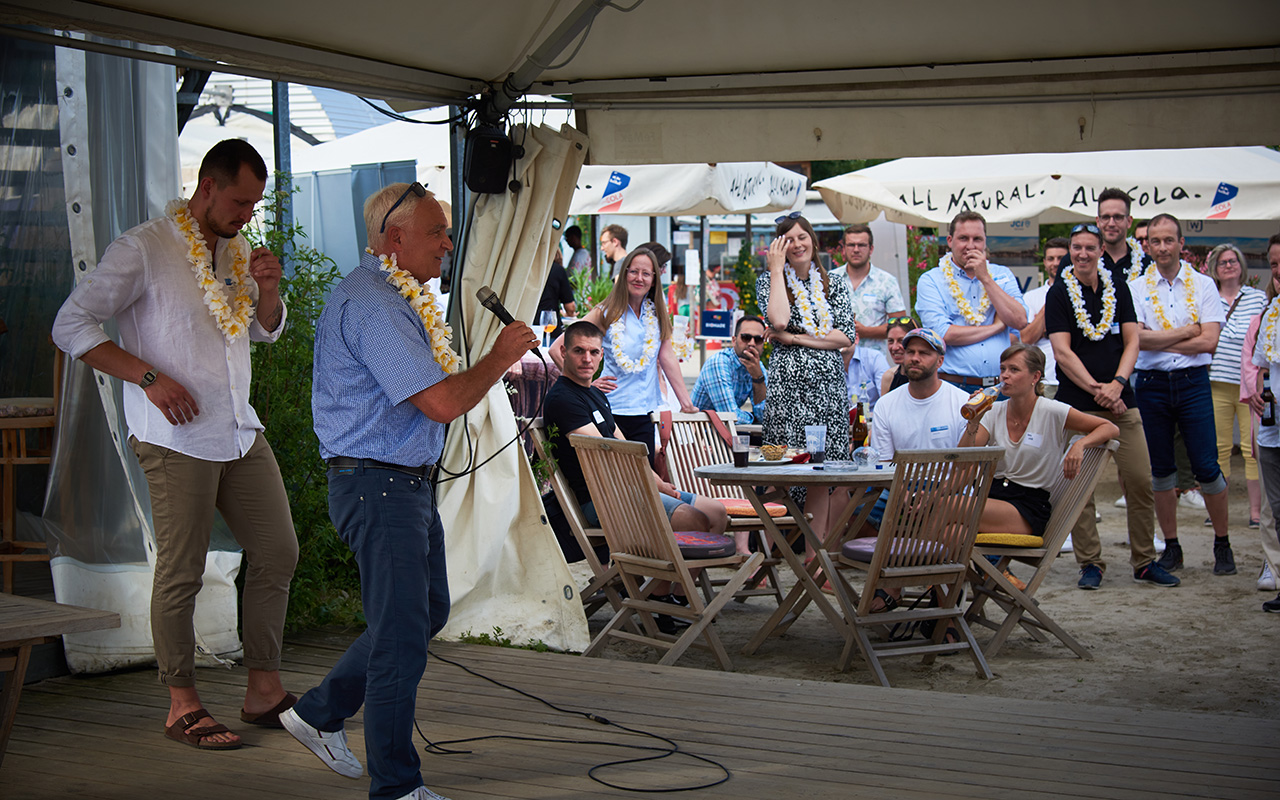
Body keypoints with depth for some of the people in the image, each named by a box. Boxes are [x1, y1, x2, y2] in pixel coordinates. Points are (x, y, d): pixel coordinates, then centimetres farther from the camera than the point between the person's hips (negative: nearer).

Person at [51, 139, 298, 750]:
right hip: (176, 440, -7)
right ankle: (182, 704, 12)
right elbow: (71, 325, -11)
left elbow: (265, 332, 25)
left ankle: (264, 690, 18)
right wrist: (149, 377, -19)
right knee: (181, 573, -2)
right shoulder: (143, 249, -9)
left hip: (241, 434, 7)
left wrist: (268, 291, 3)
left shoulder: (236, 252, 13)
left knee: (278, 552, 7)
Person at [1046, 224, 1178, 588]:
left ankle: (1145, 562, 14)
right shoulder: (1059, 294, 1)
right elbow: (1062, 352, -6)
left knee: (1141, 482, 2)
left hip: (1121, 401, 3)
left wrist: (1116, 384, -9)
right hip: (1077, 403, -3)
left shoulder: (1118, 288, 11)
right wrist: (1096, 388, -13)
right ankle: (1090, 563, 6)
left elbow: (1131, 342, 6)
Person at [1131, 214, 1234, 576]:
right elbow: (1137, 339, -9)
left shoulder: (1203, 285, 4)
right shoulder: (1136, 288, 5)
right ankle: (1171, 547, 17)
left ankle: (1222, 544, 12)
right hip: (1151, 384, 1)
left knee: (1207, 467, -3)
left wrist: (1159, 340, -9)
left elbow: (1209, 342, -7)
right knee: (1160, 470, 6)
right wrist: (1186, 333, -9)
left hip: (1193, 382, -1)